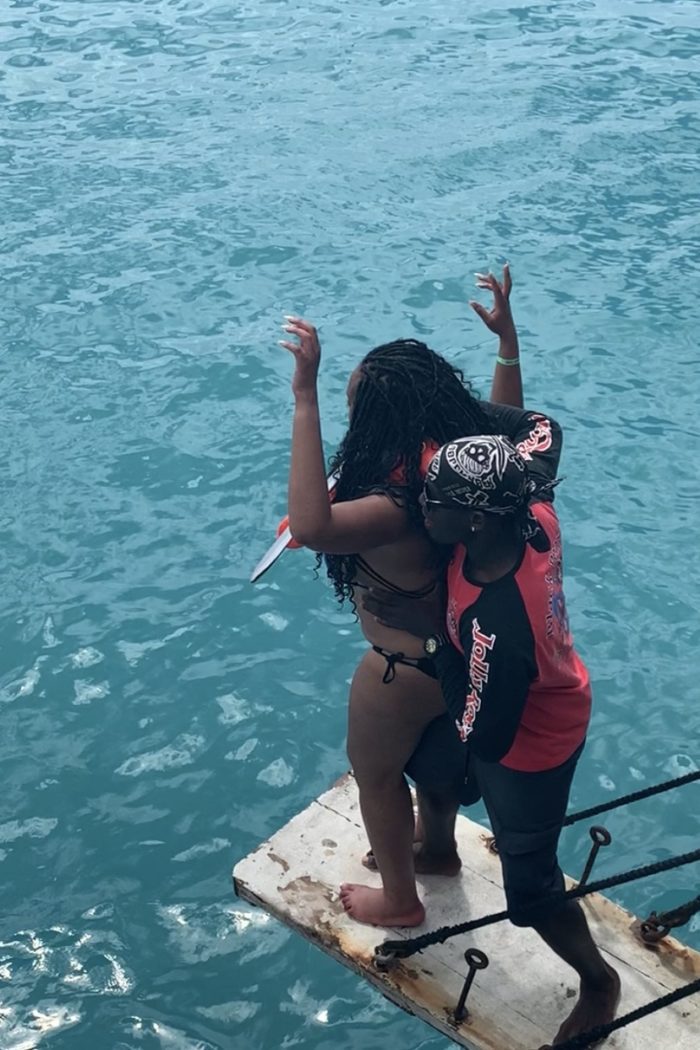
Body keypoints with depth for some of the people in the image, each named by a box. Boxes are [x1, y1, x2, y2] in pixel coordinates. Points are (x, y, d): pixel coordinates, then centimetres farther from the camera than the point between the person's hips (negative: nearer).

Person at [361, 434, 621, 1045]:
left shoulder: (496, 625, -46)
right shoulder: (533, 514, -26)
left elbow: (483, 736, -31)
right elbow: (545, 432, -4)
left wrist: (433, 633, -27)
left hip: (527, 748, -8)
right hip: (549, 701, 8)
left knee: (529, 890, 14)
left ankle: (598, 981, 43)